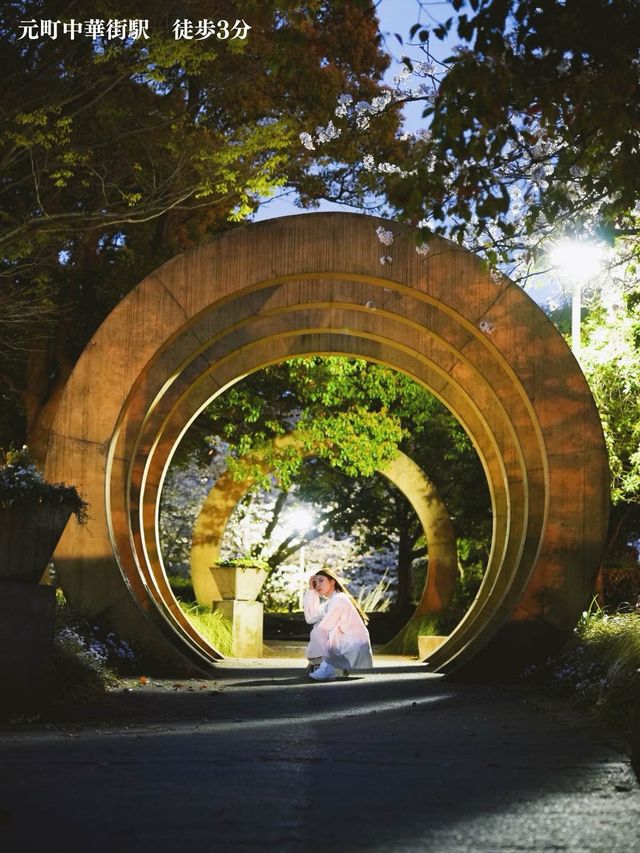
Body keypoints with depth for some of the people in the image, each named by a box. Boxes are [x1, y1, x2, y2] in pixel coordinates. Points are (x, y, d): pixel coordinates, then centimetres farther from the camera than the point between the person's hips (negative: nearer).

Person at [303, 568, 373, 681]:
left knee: (317, 632, -8)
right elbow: (310, 618, 7)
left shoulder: (339, 600, -12)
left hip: (356, 652, -9)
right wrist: (311, 590, 7)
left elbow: (323, 628, -13)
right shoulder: (329, 602, 17)